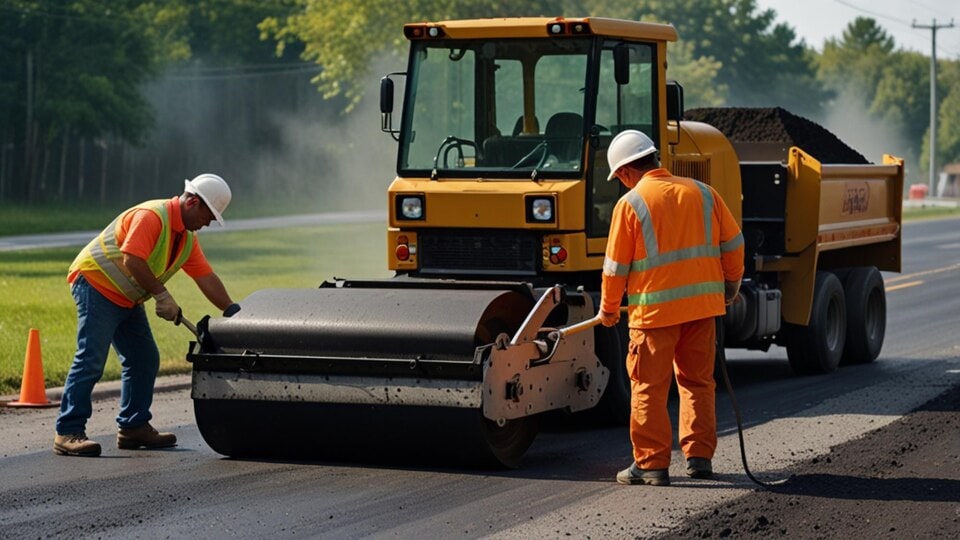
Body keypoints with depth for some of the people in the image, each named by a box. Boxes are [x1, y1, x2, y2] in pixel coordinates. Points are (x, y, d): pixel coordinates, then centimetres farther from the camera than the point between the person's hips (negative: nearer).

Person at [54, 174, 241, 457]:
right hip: (96, 284, -10)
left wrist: (232, 312, 3)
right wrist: (162, 295, -25)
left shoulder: (187, 238, 11)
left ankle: (133, 427, 20)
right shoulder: (152, 216, -20)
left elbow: (206, 277, 10)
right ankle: (68, 433, -18)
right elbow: (132, 259, -29)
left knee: (145, 360, 11)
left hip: (127, 300, 10)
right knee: (91, 359, -16)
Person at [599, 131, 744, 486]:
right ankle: (699, 457, 16)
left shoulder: (630, 204, -5)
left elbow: (616, 267, -3)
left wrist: (608, 309, 11)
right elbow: (733, 243, 10)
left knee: (649, 389, 2)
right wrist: (731, 286, 25)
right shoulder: (702, 193, 8)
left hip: (654, 309, -5)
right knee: (697, 382, 15)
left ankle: (651, 464, 2)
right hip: (703, 302, 5)